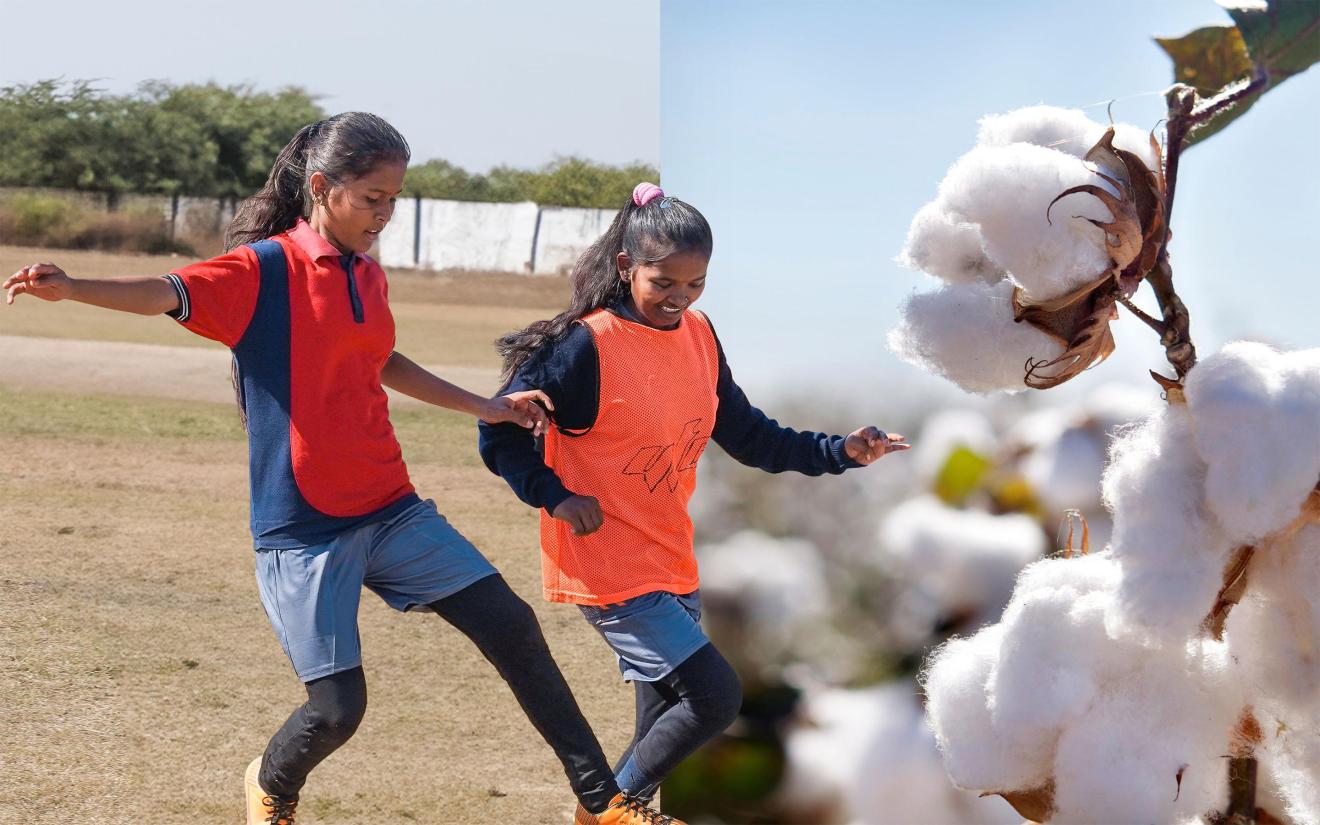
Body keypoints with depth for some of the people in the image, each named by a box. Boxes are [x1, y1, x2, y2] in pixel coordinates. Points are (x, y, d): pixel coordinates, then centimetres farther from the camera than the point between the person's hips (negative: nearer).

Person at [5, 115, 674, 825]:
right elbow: (169, 294, -27)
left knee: (511, 626, 1)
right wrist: (70, 288, -44)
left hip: (390, 509, 7)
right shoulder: (264, 268, -11)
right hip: (303, 527, -7)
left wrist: (481, 406, 33)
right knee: (337, 707, -8)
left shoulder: (368, 274, 10)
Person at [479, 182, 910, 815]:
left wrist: (839, 452, 4)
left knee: (667, 725, 13)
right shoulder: (586, 345, -17)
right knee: (716, 695, -12)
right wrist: (555, 498, -21)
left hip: (671, 564, 8)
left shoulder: (698, 336, 6)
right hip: (609, 569, -8)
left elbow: (746, 436, 14)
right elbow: (501, 432, -11)